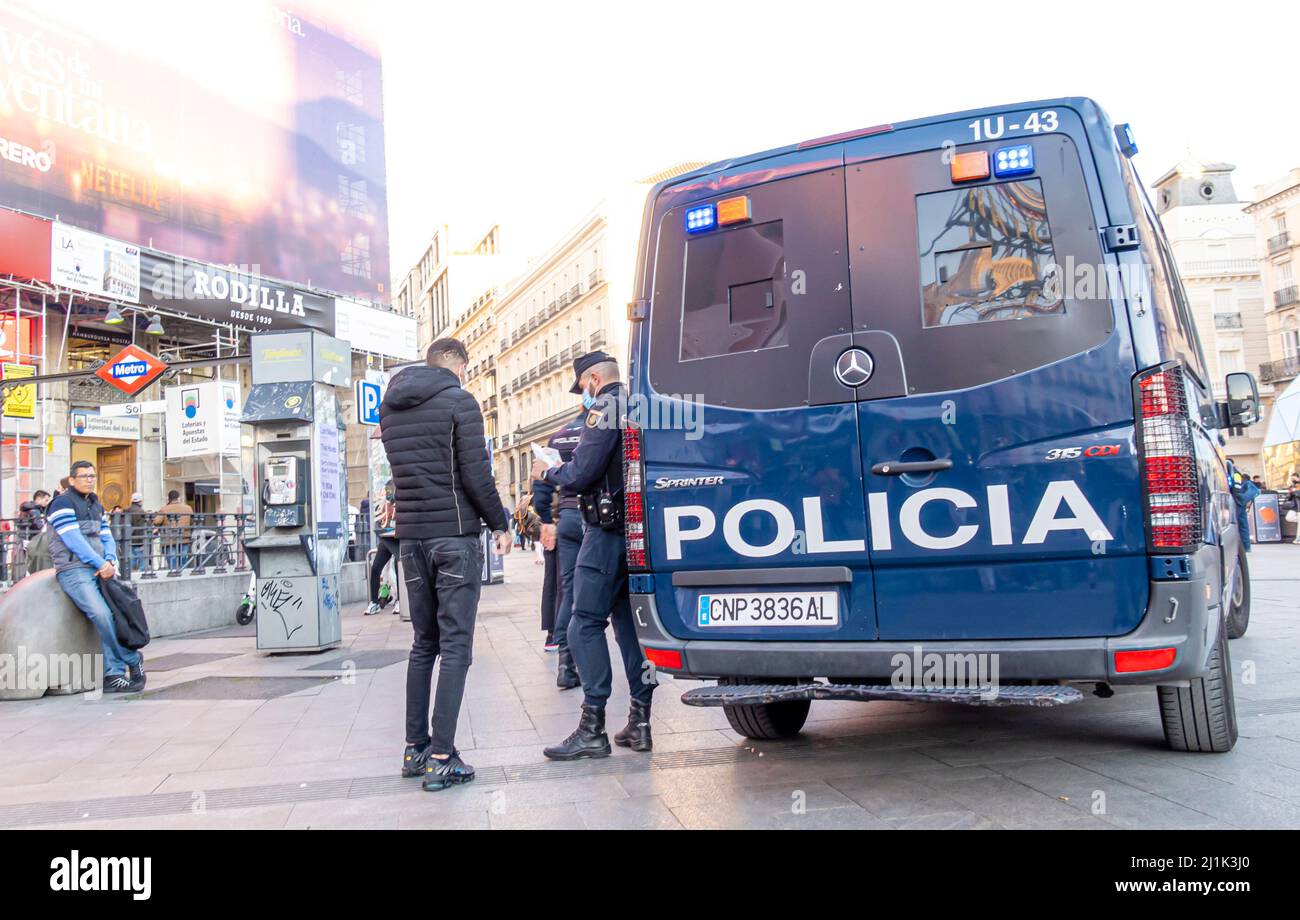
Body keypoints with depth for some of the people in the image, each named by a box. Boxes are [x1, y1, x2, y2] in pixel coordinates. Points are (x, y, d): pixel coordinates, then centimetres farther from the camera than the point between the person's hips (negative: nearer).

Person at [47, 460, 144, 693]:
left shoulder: (97, 506, 22)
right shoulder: (62, 504, -2)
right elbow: (74, 540, -12)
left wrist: (110, 562, -3)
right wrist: (101, 564, -14)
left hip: (100, 571, 7)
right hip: (74, 571, -7)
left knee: (112, 615, -7)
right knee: (101, 614, -24)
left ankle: (114, 675, -3)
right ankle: (133, 661, -13)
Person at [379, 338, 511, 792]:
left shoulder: (389, 407, 13)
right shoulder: (459, 401, -8)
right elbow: (476, 475, -12)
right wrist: (500, 524, -1)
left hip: (412, 537, 6)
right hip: (455, 536, -6)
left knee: (423, 644, 15)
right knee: (455, 647, -3)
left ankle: (414, 748, 18)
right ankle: (441, 758, -5)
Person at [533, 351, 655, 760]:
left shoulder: (605, 409, -10)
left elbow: (581, 474, -16)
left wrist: (548, 472, 3)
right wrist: (565, 470, 20)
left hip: (608, 530, -9)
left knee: (586, 624, -6)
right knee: (629, 621, 11)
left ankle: (592, 729, -6)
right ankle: (639, 721, 13)